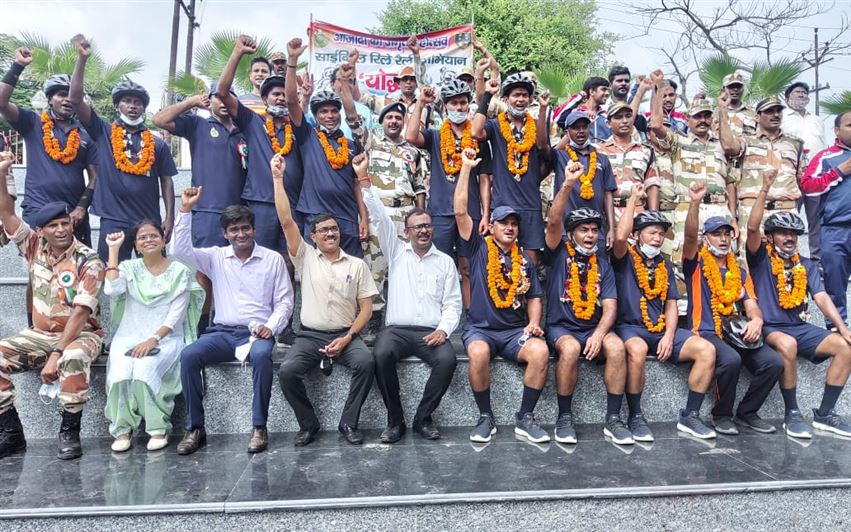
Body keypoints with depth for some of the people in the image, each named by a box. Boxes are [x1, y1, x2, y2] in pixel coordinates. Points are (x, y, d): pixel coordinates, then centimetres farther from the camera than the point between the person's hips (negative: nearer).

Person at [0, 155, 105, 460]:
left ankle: (69, 431, -21)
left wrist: (57, 353, -28)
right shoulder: (34, 247, 2)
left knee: (73, 359, -38)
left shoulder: (88, 261, -15)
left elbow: (80, 311, -21)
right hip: (39, 334, 6)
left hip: (81, 333, -5)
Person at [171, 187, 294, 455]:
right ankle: (195, 428, -14)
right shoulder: (215, 257, 11)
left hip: (258, 332, -2)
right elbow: (179, 251, -2)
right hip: (222, 332, 2)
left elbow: (284, 301, 6)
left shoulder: (273, 259, 7)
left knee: (261, 355, -36)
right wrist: (186, 210, -5)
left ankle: (259, 427, -23)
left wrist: (271, 326, -12)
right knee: (188, 355, -25)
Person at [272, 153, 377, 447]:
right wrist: (278, 179, -10)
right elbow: (286, 221, -5)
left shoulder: (357, 265, 7)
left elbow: (366, 308, 4)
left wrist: (347, 337, -11)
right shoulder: (305, 258, 6)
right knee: (287, 371, -25)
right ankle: (308, 424, -2)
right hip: (310, 335, 0)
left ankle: (349, 422, -10)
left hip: (346, 335, 0)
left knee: (366, 362, -29)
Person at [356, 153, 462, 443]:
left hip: (431, 332, 0)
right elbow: (380, 218, 2)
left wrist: (443, 330, -10)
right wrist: (365, 180, -8)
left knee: (447, 359, -29)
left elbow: (453, 303, 8)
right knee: (381, 355, -31)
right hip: (396, 329, 0)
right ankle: (395, 420, -14)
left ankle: (423, 418, -10)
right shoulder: (397, 252, 14)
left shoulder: (446, 261, 14)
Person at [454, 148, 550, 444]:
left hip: (515, 331, 3)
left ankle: (525, 418, -11)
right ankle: (485, 418, -13)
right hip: (480, 328, -3)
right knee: (478, 353, -36)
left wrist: (534, 322, -3)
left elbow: (533, 297, 18)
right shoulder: (479, 248, 6)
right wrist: (466, 167, -5)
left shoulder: (525, 260, 16)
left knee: (540, 350, -28)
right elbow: (460, 211, -5)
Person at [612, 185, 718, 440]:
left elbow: (671, 304, 15)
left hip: (662, 330, 6)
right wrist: (634, 198, -9)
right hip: (630, 327, -5)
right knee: (637, 349, -39)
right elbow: (620, 236, -21)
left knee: (706, 349, -15)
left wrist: (669, 335, -4)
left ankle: (689, 416, -4)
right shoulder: (625, 258, 3)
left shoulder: (665, 264, 19)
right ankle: (635, 417, -21)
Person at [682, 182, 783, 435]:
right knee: (730, 359, -33)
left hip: (735, 332, 5)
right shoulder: (696, 264, 5)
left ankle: (747, 413, 4)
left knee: (773, 362, -17)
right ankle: (722, 415, -8)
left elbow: (751, 306, 10)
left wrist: (756, 320, -15)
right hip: (706, 332, -5)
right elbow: (690, 236, -15)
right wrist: (695, 203, -28)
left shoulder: (740, 272, 19)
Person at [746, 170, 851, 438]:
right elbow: (752, 227, -14)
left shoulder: (807, 265, 15)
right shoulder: (761, 258, 2)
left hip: (799, 327, 6)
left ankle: (824, 414, -3)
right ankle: (792, 413, -21)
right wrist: (765, 189, -18)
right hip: (768, 328, -5)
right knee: (787, 344, -37)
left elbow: (821, 297, 5)